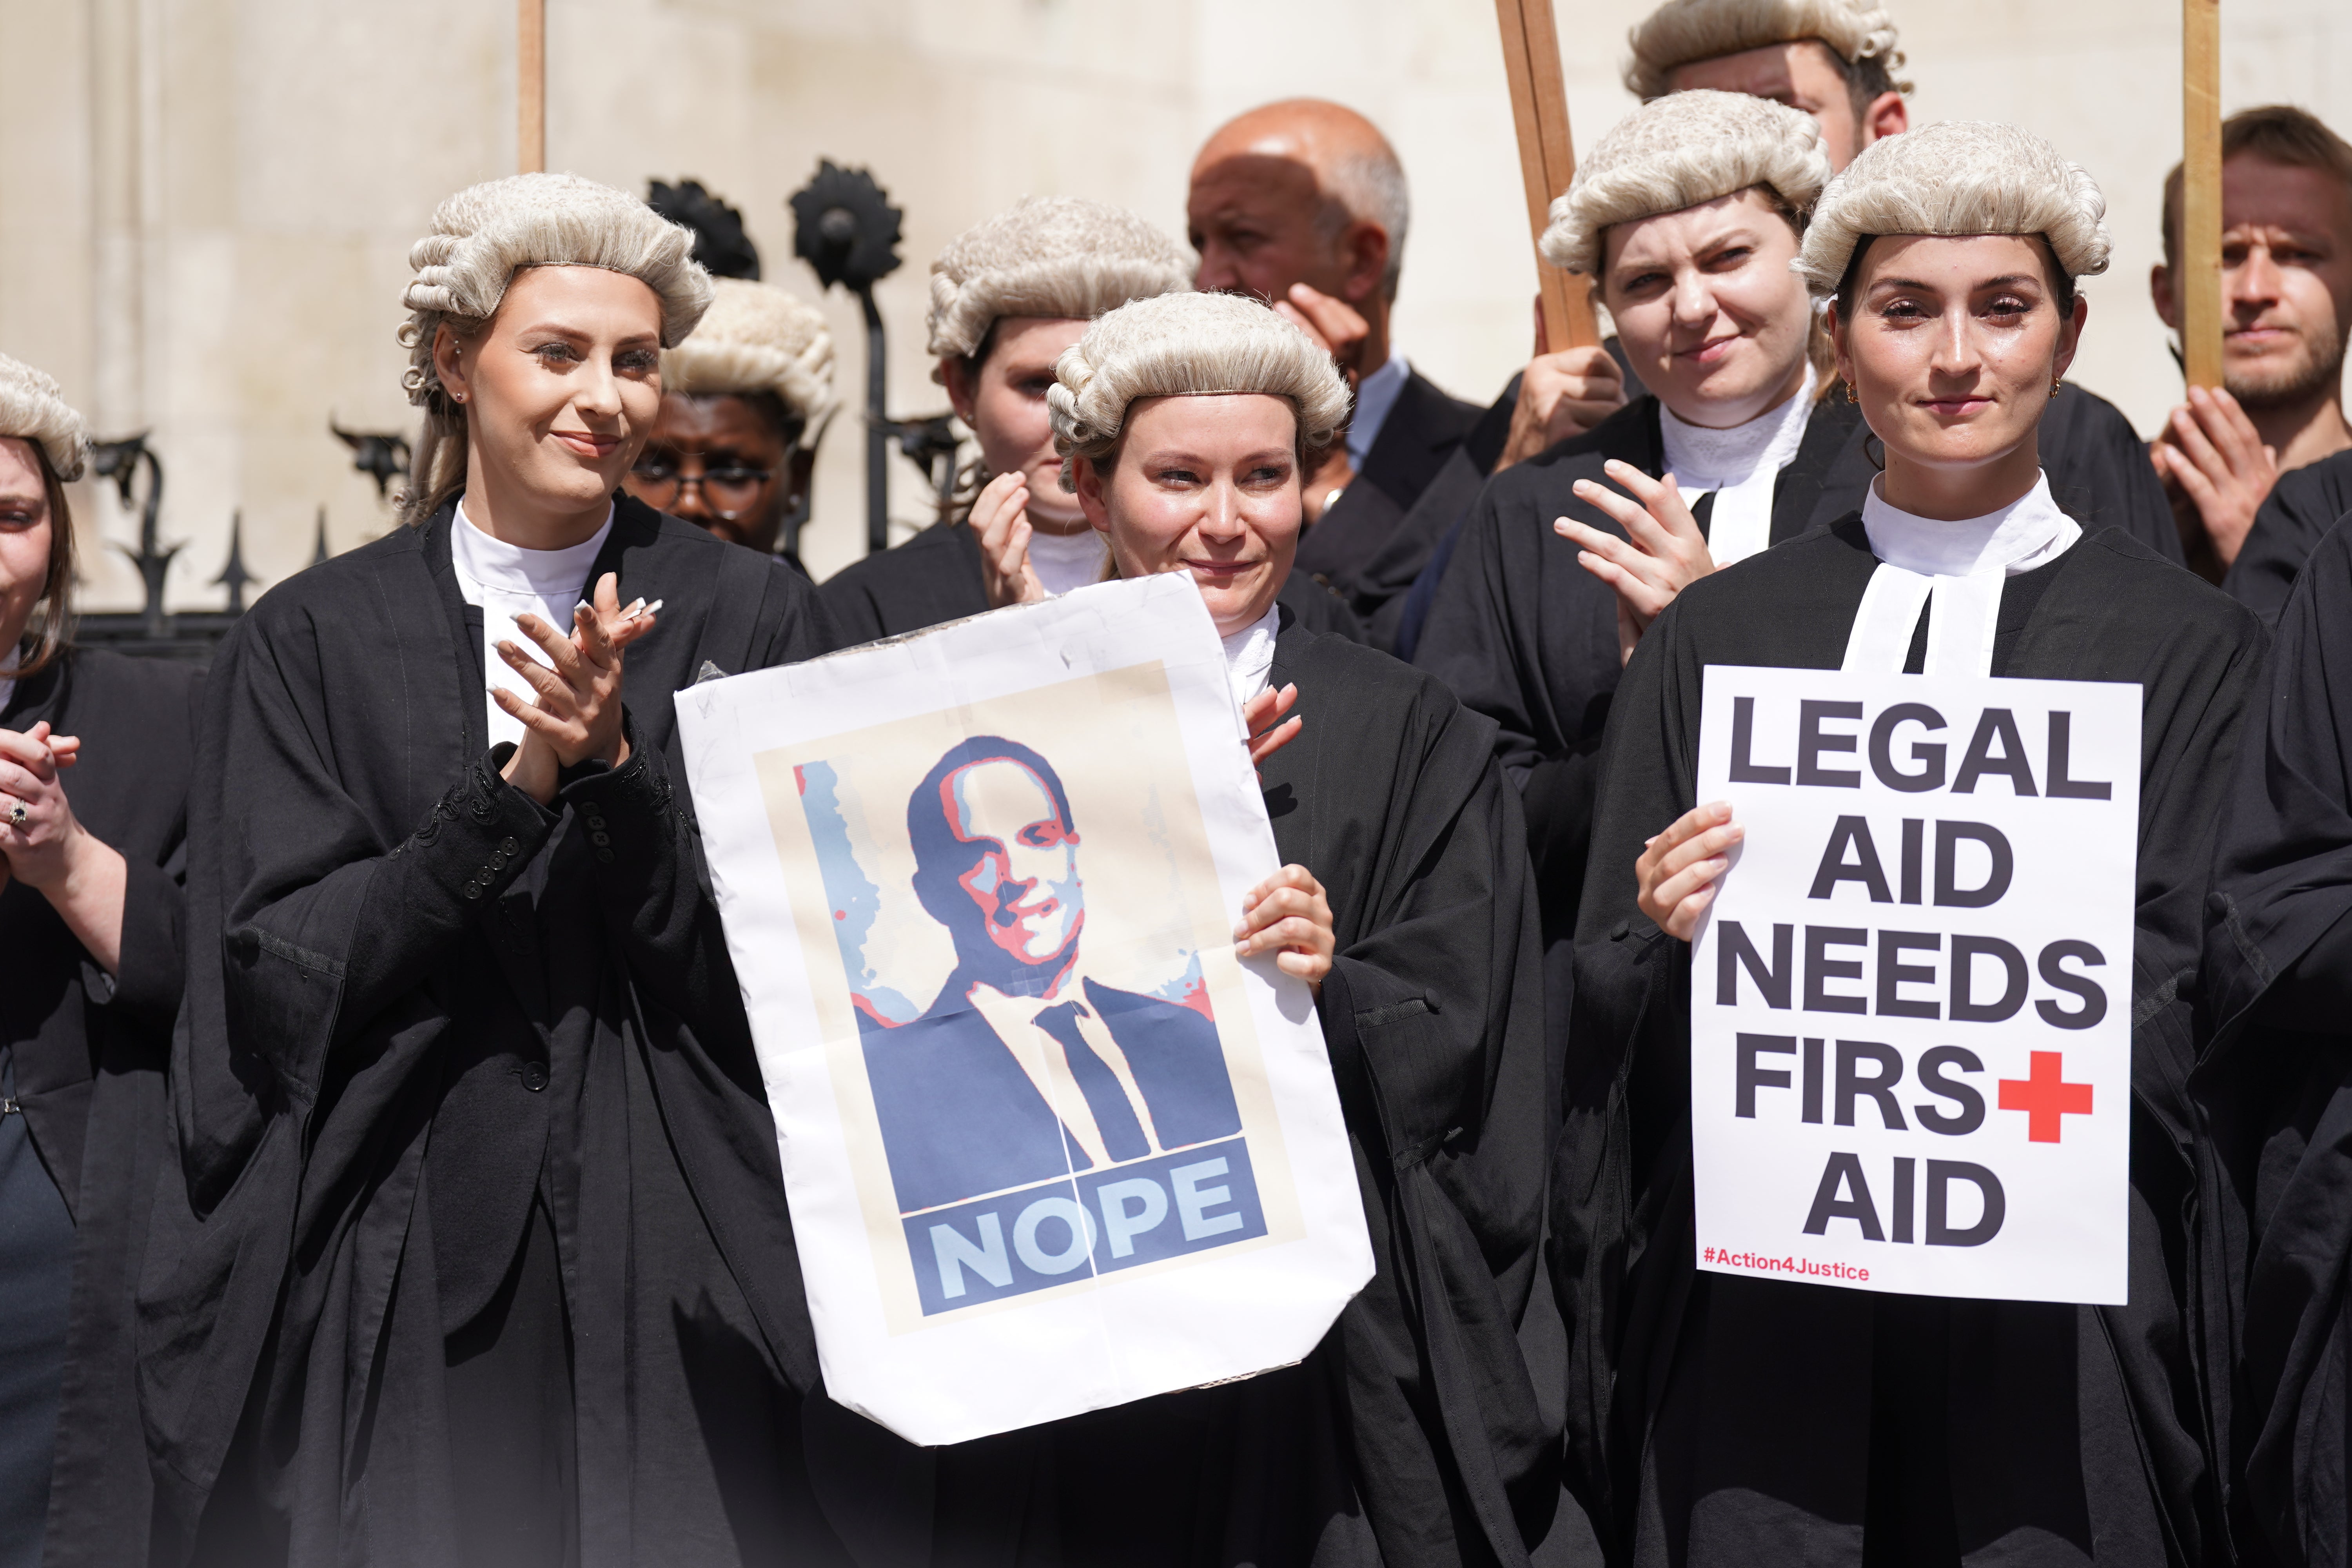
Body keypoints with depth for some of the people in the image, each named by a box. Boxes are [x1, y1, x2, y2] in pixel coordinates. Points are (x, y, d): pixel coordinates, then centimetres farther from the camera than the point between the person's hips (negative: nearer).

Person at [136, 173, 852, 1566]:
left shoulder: (752, 617, 4)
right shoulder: (315, 641, 5)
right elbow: (282, 975, -5)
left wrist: (614, 768, -17)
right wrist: (514, 789, -16)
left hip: (678, 1275, 0)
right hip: (401, 1280, 0)